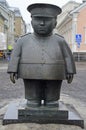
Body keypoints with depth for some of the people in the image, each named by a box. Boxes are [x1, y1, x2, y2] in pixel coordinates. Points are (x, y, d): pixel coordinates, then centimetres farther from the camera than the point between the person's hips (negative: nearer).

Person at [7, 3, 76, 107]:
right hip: (32, 77, 0)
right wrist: (13, 71, -4)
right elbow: (15, 56, 3)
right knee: (33, 103, 5)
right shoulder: (24, 40, 2)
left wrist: (70, 72, 2)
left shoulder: (59, 41, 2)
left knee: (52, 103, 6)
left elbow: (68, 57, 5)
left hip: (53, 78, 0)